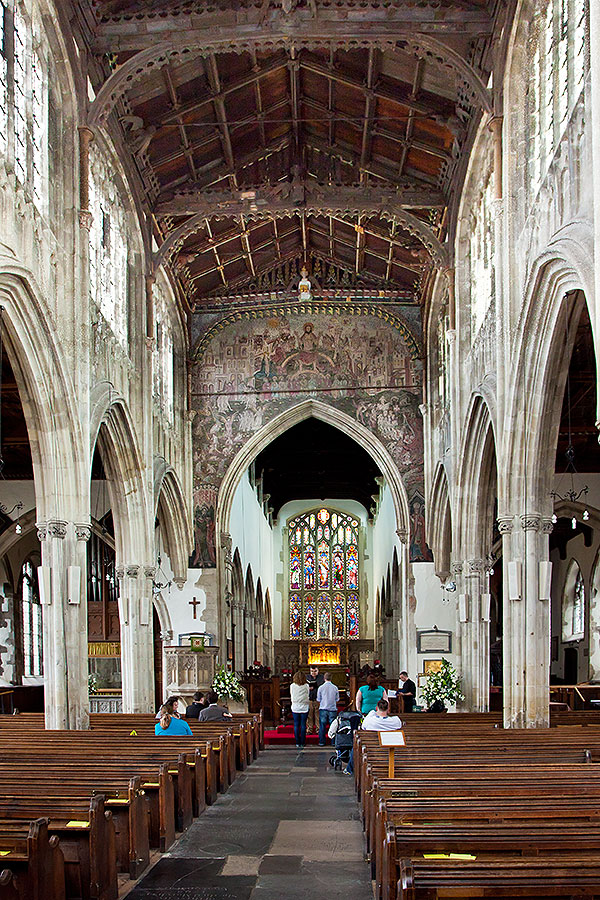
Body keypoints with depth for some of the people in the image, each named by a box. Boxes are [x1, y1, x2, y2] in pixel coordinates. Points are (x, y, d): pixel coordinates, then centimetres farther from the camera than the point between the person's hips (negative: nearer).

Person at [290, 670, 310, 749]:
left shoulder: (292, 686, -5)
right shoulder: (306, 686, -7)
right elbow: (308, 695, 5)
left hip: (295, 708, 0)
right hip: (304, 707, 0)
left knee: (296, 725, 5)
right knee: (303, 725, 4)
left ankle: (297, 742, 5)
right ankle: (302, 742, 5)